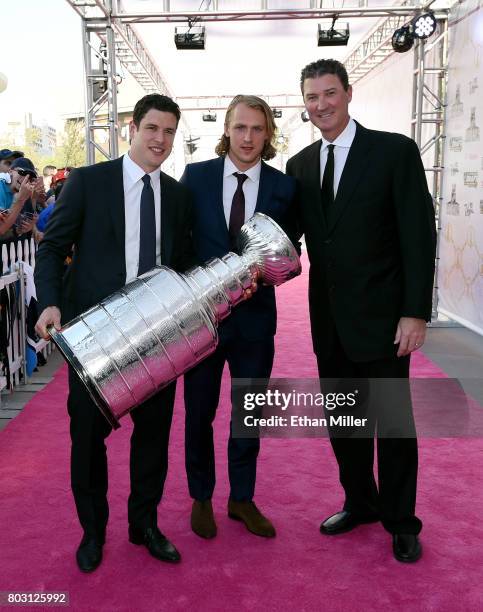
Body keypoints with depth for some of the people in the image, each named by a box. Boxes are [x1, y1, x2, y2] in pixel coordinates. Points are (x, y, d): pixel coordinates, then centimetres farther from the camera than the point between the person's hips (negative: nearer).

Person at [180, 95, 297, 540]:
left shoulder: (283, 186, -1)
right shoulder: (196, 175, -3)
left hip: (255, 315, 1)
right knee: (200, 412, 12)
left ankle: (242, 499, 33)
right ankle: (201, 498, 33)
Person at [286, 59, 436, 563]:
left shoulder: (395, 151, -7)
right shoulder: (299, 165, 8)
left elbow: (419, 235, -10)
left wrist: (416, 313, -14)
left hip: (380, 315, -5)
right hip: (328, 318, 5)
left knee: (393, 421, 7)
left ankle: (401, 522, 26)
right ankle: (360, 502, 35)